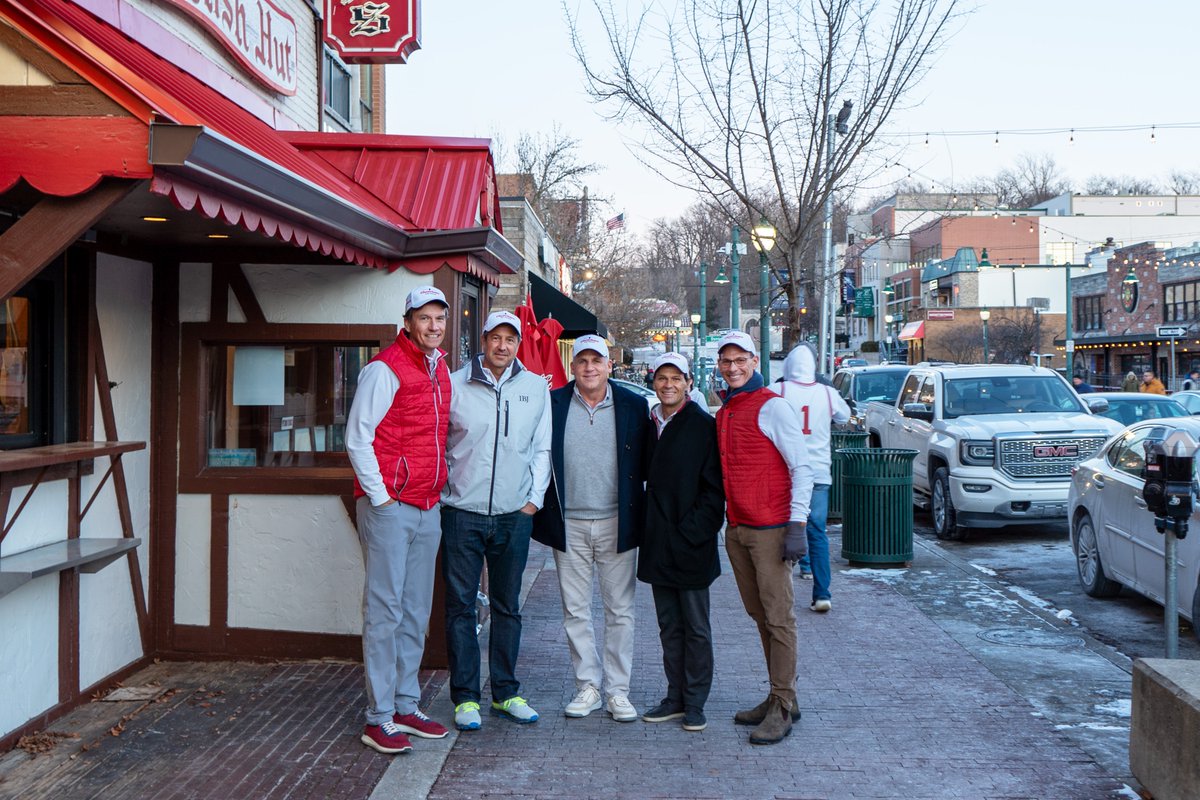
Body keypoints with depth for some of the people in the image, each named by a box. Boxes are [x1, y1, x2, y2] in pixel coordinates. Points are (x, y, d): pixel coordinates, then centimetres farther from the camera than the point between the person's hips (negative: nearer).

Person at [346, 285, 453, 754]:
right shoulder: (385, 368, -10)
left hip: (427, 508, 8)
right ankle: (379, 719, 2)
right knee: (385, 611, -4)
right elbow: (357, 438, -12)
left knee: (416, 612, 11)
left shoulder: (440, 371, 14)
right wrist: (380, 496, -13)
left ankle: (406, 707, 20)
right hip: (389, 506, -8)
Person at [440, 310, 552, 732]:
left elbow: (542, 448, 11)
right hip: (462, 513, -2)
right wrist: (442, 488, -1)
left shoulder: (536, 387, 7)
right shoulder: (454, 384, 1)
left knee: (507, 607, 11)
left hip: (514, 516, 2)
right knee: (461, 607, 2)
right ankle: (465, 697, 11)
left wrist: (534, 498, 4)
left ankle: (505, 693, 22)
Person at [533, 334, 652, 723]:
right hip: (569, 524, 1)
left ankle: (618, 690, 14)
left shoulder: (634, 406, 1)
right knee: (575, 610, 7)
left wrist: (640, 515, 1)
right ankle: (588, 685, 19)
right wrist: (543, 509, -2)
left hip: (617, 523, -1)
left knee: (620, 610, 4)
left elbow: (647, 464, 6)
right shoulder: (553, 404, 1)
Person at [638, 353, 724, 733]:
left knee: (696, 627, 4)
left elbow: (714, 488, -11)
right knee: (669, 626, 13)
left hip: (691, 545, -6)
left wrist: (691, 532, -17)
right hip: (658, 544, 6)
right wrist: (652, 535, 6)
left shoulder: (704, 426, -7)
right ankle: (676, 697, 23)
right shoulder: (650, 424, 11)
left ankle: (695, 703, 13)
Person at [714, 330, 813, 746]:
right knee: (758, 614, 11)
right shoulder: (724, 412, 15)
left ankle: (783, 706, 1)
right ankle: (778, 697, 20)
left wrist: (797, 524, -16)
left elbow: (802, 469, -10)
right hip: (736, 529, 8)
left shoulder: (772, 407, -8)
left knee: (778, 616, -4)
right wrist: (726, 522, 14)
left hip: (770, 530, -8)